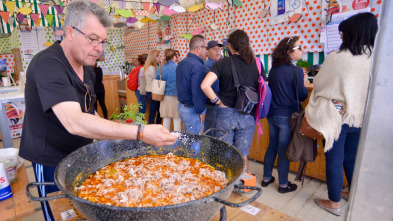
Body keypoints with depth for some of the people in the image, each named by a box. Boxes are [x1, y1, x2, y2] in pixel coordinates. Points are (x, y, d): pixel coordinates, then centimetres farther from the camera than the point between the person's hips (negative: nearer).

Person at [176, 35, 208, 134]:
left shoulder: (181, 63, 11)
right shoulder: (197, 66, -20)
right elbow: (198, 91, -24)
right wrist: (201, 111, -14)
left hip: (181, 106, 9)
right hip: (192, 110, -9)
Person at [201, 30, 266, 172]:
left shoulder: (223, 63, -9)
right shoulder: (257, 64, -1)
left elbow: (205, 85, -20)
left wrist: (217, 101, -8)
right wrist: (256, 109, 13)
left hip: (225, 113, -1)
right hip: (248, 116, 2)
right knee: (243, 156, 15)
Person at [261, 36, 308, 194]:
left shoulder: (273, 69, 6)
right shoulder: (296, 70, -14)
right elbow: (302, 96, -10)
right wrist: (304, 84, 6)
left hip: (272, 114, 7)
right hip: (287, 116, -7)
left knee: (272, 147, 18)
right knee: (284, 150, 5)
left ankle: (266, 178, 30)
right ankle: (283, 185, 22)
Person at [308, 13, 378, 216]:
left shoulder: (337, 58, -17)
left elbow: (319, 85, -5)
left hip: (336, 117, -5)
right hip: (360, 118, 5)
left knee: (334, 160, 8)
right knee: (352, 159, 22)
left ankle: (334, 203, 22)